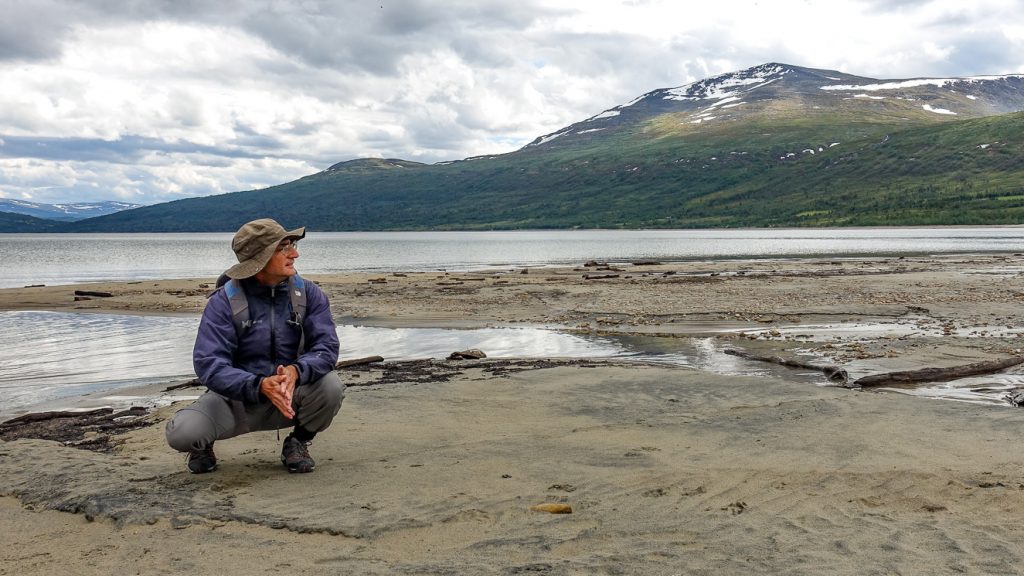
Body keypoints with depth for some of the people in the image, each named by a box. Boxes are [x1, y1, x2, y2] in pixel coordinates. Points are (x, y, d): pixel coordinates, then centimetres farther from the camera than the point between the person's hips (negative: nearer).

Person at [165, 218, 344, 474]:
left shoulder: (309, 294, -6)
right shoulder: (224, 302, -14)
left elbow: (326, 347, -15)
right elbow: (208, 364, -23)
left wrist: (296, 371, -38)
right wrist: (260, 386, -39)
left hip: (291, 395, 2)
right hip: (235, 398, -2)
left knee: (330, 385, -29)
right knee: (181, 433, -27)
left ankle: (298, 443, 3)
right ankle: (203, 445, 13)